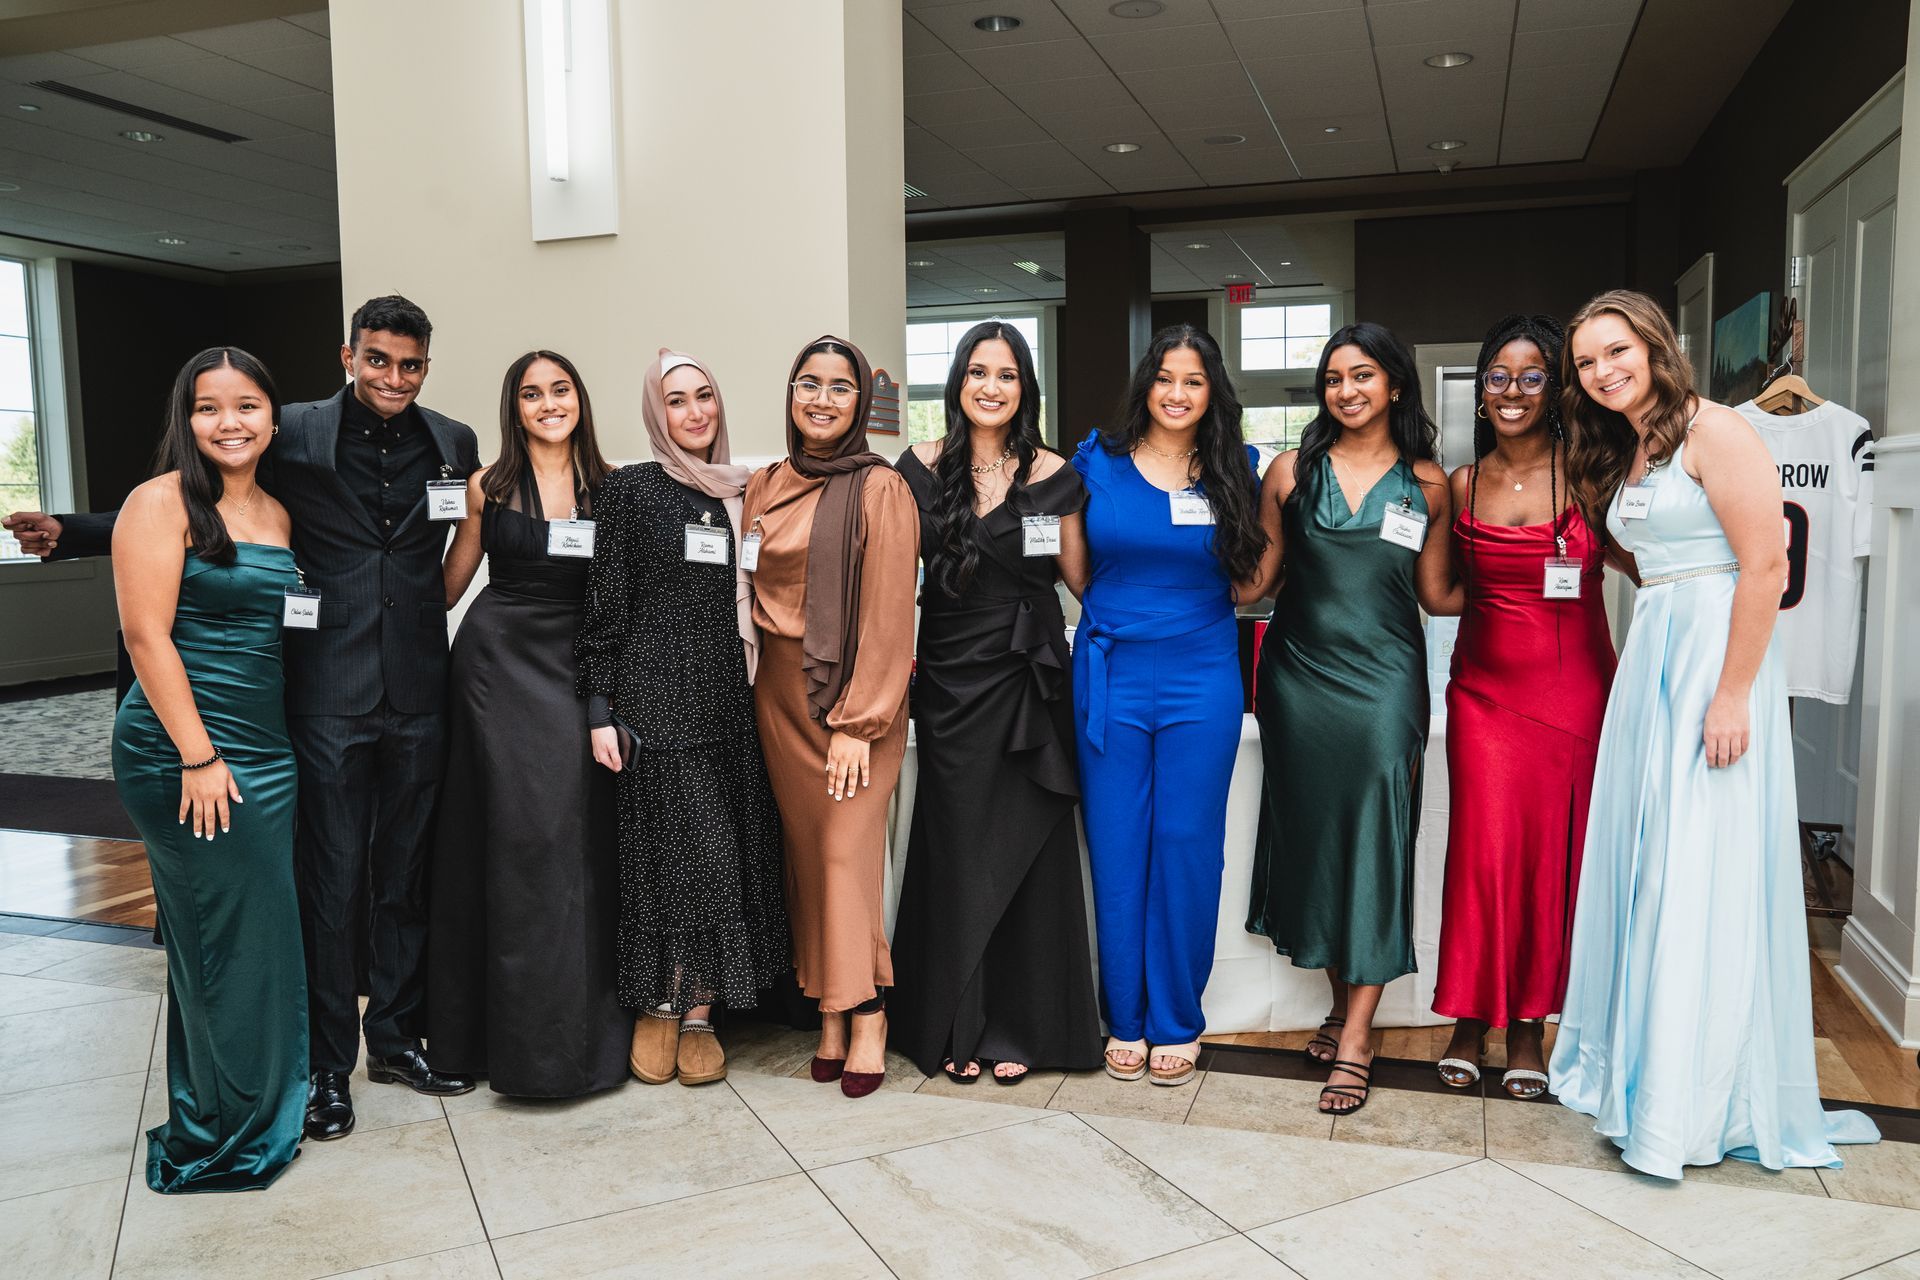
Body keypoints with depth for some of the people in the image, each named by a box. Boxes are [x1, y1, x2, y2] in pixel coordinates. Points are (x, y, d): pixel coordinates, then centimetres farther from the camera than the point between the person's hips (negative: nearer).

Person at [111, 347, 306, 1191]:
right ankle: (219, 1138, 18)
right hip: (184, 759, -7)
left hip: (268, 755, 7)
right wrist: (199, 756, -17)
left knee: (265, 936, 13)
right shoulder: (163, 501, -8)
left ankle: (259, 1114, 29)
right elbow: (147, 634, -14)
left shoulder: (277, 515, 13)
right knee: (227, 940, 1)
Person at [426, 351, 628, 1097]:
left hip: (579, 670, 1)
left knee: (579, 832, -3)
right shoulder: (489, 487, 5)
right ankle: (516, 1027, 14)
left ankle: (582, 1023, 12)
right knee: (514, 832, -1)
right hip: (501, 664, -1)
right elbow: (448, 586, 11)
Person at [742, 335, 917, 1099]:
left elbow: (887, 615, -11)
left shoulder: (879, 489, -7)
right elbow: (752, 593, 15)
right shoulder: (763, 489, 11)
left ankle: (867, 1015, 7)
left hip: (853, 692, -5)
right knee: (806, 852, 7)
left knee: (847, 853, -6)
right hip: (779, 692, 5)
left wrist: (858, 722, -15)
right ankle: (828, 1012, 16)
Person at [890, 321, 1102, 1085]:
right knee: (957, 850, 7)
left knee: (1026, 849, 4)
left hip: (1029, 677, 0)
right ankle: (957, 1025, 21)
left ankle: (1017, 1026, 19)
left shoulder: (1052, 475, 1)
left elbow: (1085, 579, 5)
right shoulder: (924, 469, 3)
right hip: (950, 679, 1)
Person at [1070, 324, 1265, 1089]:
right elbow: (1078, 573, 11)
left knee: (1187, 847, 4)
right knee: (1116, 848, 5)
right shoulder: (1098, 461, 4)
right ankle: (1126, 1019, 21)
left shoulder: (1232, 472, 5)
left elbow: (1247, 584, 8)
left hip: (1200, 680, 0)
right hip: (1111, 676, 0)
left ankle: (1177, 1021, 20)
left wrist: (1277, 508, -4)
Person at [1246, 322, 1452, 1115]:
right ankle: (1341, 1001, 25)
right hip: (1299, 673, 2)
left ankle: (1357, 1036, 2)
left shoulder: (1426, 483, 5)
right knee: (1311, 836, 7)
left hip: (1383, 678, -1)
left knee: (1374, 842, -5)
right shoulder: (1293, 471, 5)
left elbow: (1435, 595, 8)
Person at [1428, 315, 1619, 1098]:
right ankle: (1470, 1020, 14)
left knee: (1553, 852, 4)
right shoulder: (1462, 484, 6)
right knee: (1483, 848, -2)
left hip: (1572, 686, -1)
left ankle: (1529, 1024, 19)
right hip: (1485, 686, 1)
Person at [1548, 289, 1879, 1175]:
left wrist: (1732, 695, -19)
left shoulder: (1714, 432, -9)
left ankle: (1691, 1104, 7)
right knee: (1643, 862, 11)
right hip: (1649, 661, 8)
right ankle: (1638, 1061, 24)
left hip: (1716, 660, -8)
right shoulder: (1619, 457, 16)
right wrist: (1643, 663, 9)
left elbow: (1765, 567, -16)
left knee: (1701, 872, -4)